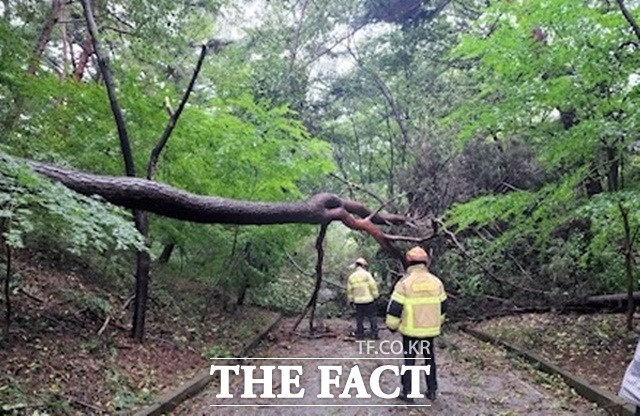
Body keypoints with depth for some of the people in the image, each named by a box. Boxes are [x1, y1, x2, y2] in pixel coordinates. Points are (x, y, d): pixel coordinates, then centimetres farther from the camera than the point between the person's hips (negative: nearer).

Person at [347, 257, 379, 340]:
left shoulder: (351, 277, 4)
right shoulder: (367, 274, -9)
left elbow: (349, 290, 8)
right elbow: (373, 286, -11)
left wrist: (351, 300, 17)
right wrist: (375, 296, 0)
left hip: (358, 301, 4)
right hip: (368, 300, -4)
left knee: (359, 318, 12)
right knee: (372, 317, 5)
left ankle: (359, 334, 16)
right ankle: (374, 334, 6)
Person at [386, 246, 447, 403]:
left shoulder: (405, 282, -12)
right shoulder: (436, 281, 1)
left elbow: (394, 307, -12)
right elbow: (442, 306, 10)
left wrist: (392, 325, 3)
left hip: (411, 330, -3)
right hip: (430, 329, 4)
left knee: (409, 360, 8)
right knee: (429, 359, 19)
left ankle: (407, 393, 12)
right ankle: (431, 391, 24)